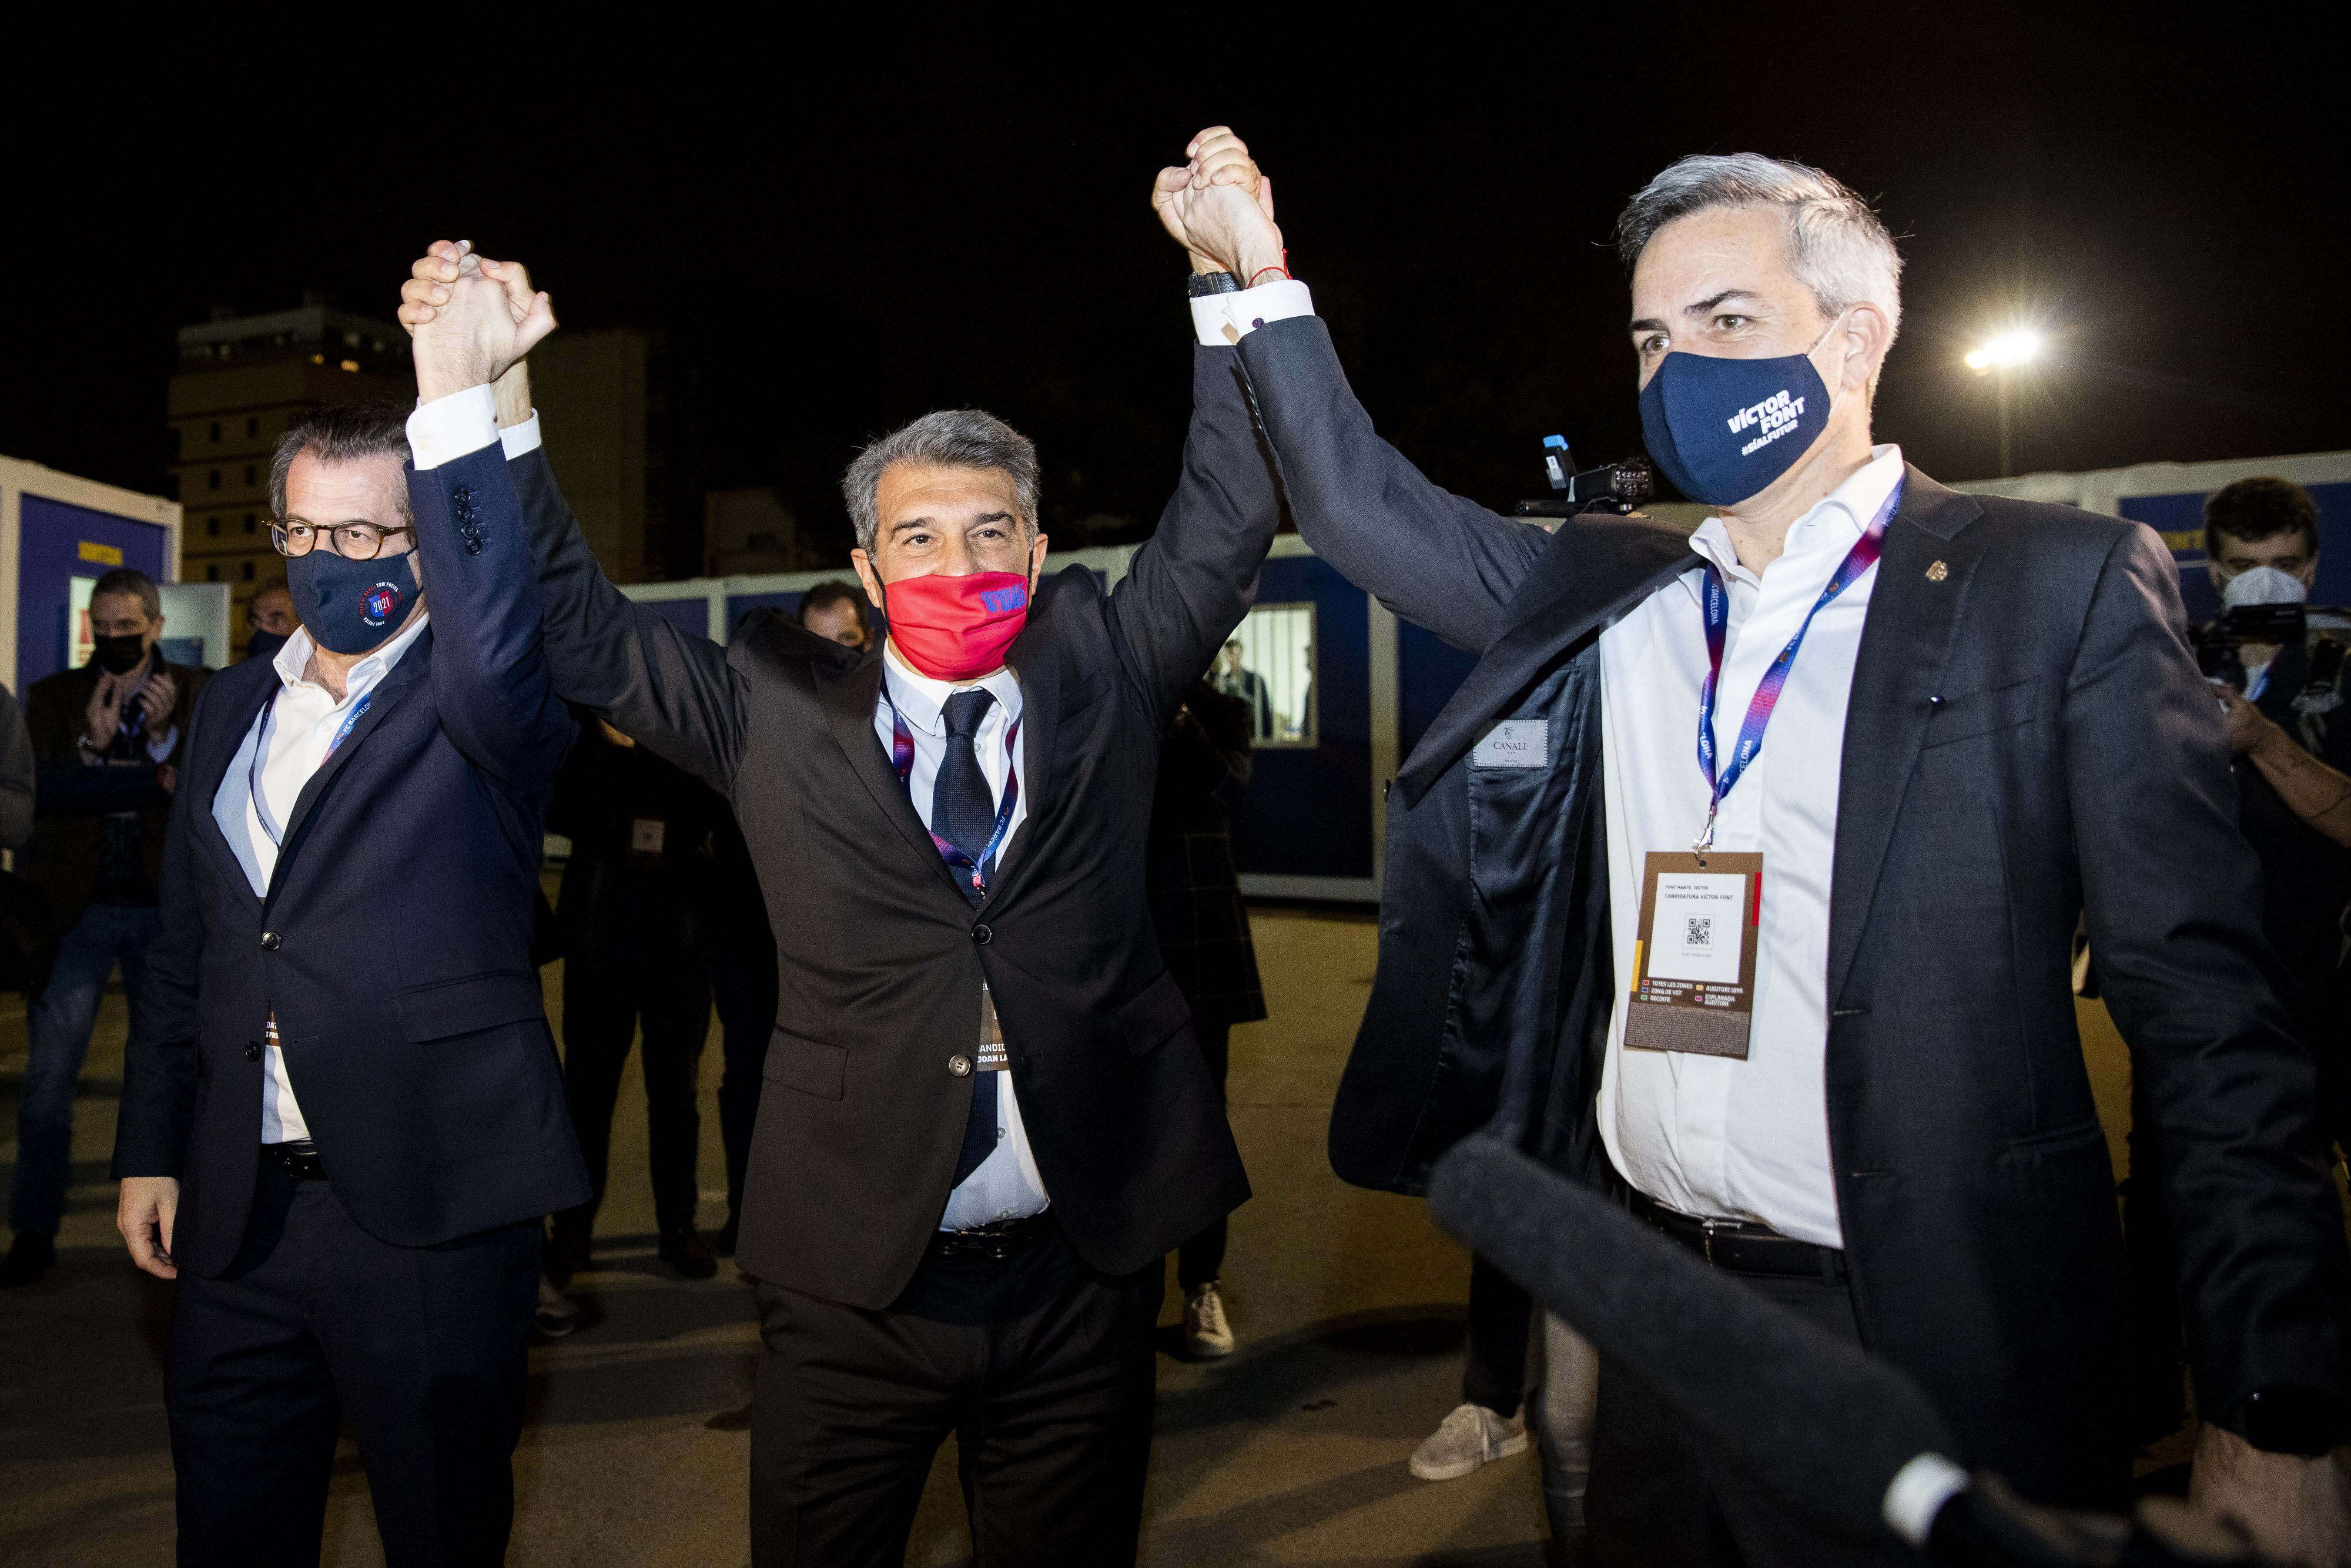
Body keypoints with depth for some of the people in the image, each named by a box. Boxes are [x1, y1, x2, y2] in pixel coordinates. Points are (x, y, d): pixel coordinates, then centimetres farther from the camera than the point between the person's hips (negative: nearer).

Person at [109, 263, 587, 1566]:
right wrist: (150, 1150, 13)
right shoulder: (234, 708, 12)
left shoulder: (479, 706, -7)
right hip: (236, 1213, 6)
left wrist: (458, 404, -37)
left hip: (431, 1208, -5)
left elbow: (492, 660, -34)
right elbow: (184, 954, 16)